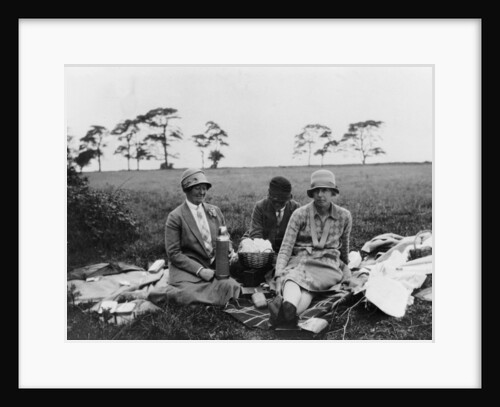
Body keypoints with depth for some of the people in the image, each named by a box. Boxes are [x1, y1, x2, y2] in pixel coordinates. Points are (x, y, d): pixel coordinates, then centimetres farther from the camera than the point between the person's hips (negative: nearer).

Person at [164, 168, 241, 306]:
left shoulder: (215, 211, 11)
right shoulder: (175, 217, -5)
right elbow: (173, 253, -8)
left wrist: (230, 252, -5)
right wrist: (199, 270, -17)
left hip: (215, 267, 5)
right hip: (187, 268, -4)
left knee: (229, 286, -26)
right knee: (188, 295, -33)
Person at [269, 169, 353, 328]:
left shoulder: (344, 216, 6)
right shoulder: (300, 214, -2)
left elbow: (344, 245, 24)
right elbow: (286, 247, -8)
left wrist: (345, 267, 37)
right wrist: (279, 275, -22)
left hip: (328, 263, 1)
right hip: (300, 259, 0)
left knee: (307, 284, -36)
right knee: (293, 278, -39)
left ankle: (286, 310, -64)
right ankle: (288, 306, -69)